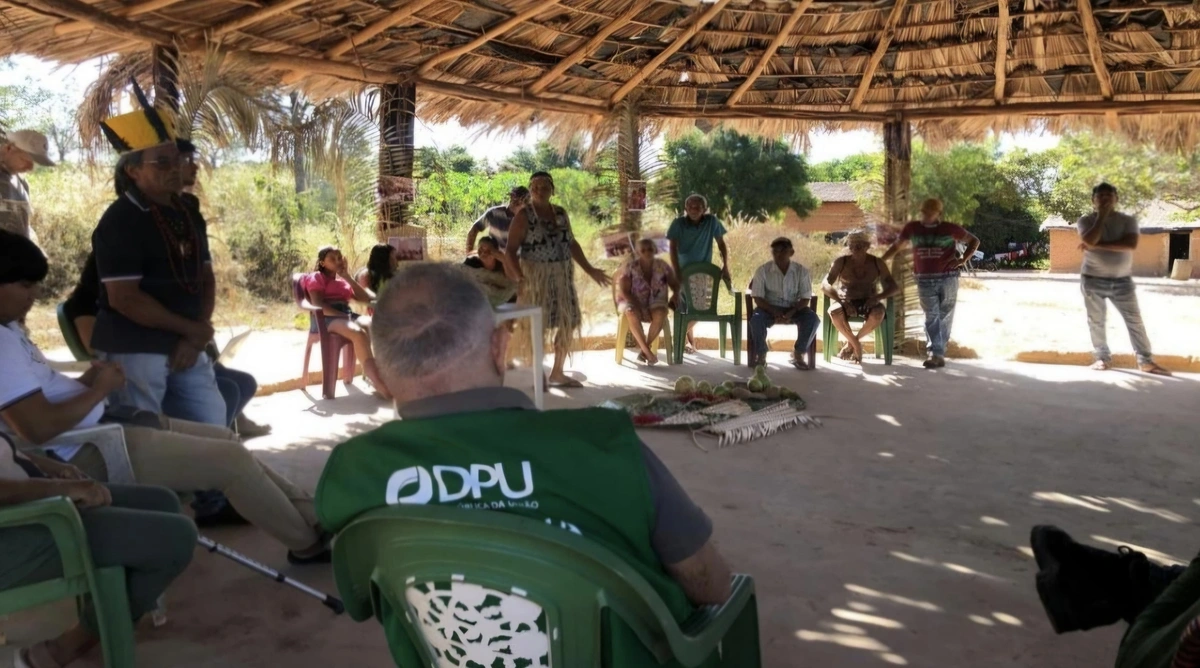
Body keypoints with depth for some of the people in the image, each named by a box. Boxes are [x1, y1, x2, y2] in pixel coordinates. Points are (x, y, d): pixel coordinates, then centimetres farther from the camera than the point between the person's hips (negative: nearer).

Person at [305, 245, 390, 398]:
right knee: (358, 332, -38)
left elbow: (364, 297, 16)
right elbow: (318, 305, -6)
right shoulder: (317, 277, 12)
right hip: (326, 318, -6)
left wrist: (347, 276, 11)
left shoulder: (343, 279, 31)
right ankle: (375, 376, -41)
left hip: (348, 314, 6)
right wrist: (343, 315, -19)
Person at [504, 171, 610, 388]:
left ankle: (557, 373, 24)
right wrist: (519, 277, -27)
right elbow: (510, 250, -13)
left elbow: (572, 243, 18)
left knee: (569, 325, 11)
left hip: (562, 278, 6)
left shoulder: (561, 213, 9)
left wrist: (590, 270, 15)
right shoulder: (524, 215, -7)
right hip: (535, 277, -6)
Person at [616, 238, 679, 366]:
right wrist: (638, 306, -24)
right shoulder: (630, 266, -9)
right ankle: (647, 351, -31)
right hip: (632, 302, -2)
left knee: (661, 313, -34)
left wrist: (675, 294, -17)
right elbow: (623, 292, -13)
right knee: (632, 314, -38)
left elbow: (675, 284, 7)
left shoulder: (662, 266, -1)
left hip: (654, 302, 2)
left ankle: (644, 349, -22)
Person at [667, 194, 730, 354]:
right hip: (683, 270, -1)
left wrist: (725, 267, -11)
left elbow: (721, 244, -2)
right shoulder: (678, 223, -11)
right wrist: (677, 273, -24)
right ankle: (690, 339, 14)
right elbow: (673, 248, -14)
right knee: (685, 307, -5)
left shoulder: (712, 221, -8)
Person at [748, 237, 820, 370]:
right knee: (756, 319, -34)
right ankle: (761, 354, -10)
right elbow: (758, 298, -10)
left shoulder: (802, 271, -5)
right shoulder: (762, 270, -8)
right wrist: (775, 312, -26)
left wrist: (791, 313, -24)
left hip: (794, 309, 1)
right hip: (769, 308, -1)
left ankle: (798, 354, -7)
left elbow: (805, 298, -6)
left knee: (813, 319, -27)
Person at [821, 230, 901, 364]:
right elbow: (825, 286, -10)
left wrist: (878, 297, -24)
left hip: (868, 303, 1)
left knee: (878, 313, -35)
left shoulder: (877, 263, -1)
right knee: (835, 311, -36)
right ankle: (856, 344, -11)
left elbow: (895, 288, -3)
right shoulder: (841, 262, -3)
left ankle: (851, 343, -10)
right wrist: (841, 300, -27)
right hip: (847, 303, -1)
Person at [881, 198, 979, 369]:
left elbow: (974, 241, 11)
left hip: (948, 278, -1)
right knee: (931, 317, -7)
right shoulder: (912, 228, 7)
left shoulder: (950, 229, 2)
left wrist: (963, 259, -3)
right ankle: (936, 355, -12)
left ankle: (939, 353, 13)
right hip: (925, 280, 1)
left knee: (945, 317, 4)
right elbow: (896, 247, 16)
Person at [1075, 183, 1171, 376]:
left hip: (1122, 280, 1)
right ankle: (1103, 358, 16)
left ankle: (1146, 361, 3)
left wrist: (1097, 245, -20)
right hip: (1093, 280, -1)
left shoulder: (1128, 220, 0)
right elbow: (1089, 241, -22)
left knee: (1135, 320, 0)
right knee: (1096, 321, 5)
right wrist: (1101, 216, -15)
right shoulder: (1086, 220, -2)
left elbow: (1131, 244, -18)